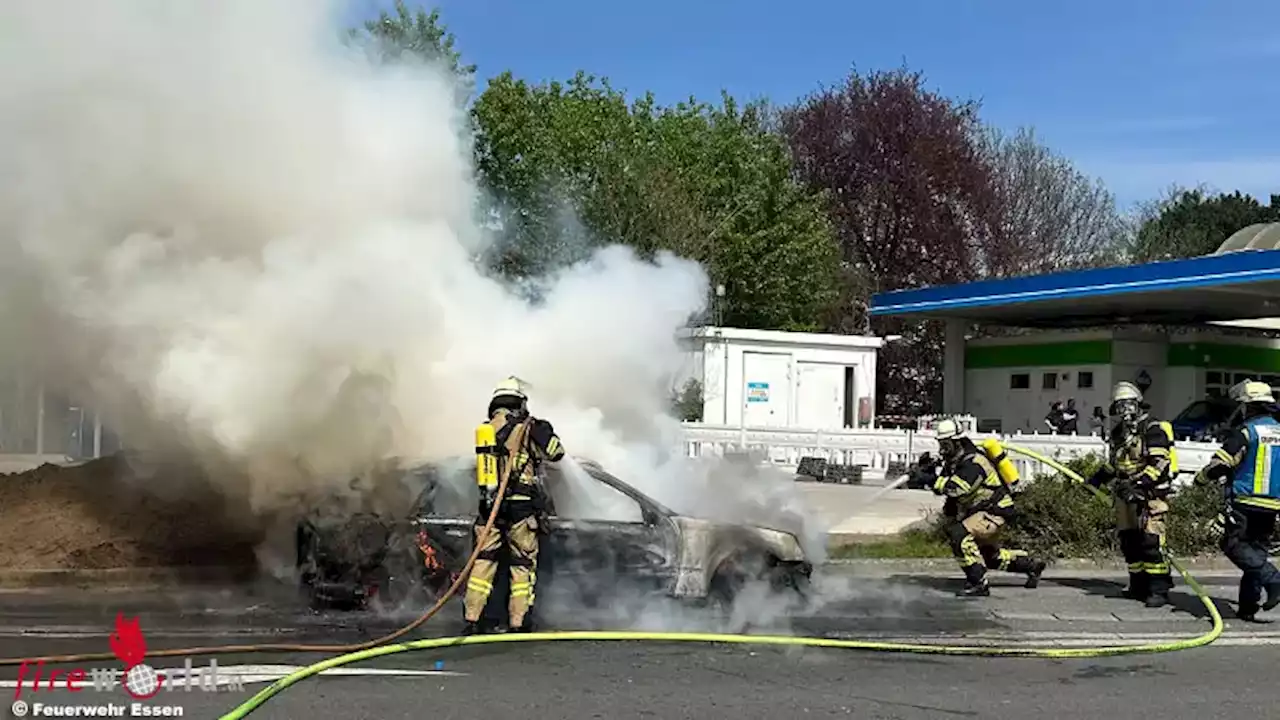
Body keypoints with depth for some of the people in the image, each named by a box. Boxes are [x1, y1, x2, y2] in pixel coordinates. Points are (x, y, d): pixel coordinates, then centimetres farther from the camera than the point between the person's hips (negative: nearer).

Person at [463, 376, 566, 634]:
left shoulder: (484, 430, 9)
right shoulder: (528, 428, -7)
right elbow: (556, 452, -5)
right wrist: (542, 430, 14)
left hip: (489, 507, 4)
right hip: (522, 508, -4)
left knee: (483, 560, 11)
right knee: (523, 565, 6)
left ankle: (471, 619, 9)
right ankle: (518, 622, 5)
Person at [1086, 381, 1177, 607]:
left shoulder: (1153, 430, -8)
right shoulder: (1118, 433, 18)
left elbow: (1160, 463, -18)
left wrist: (1141, 484, -27)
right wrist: (1099, 477, 21)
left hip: (1149, 494, -8)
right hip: (1125, 495, 8)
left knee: (1151, 540, -14)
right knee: (1128, 541, 9)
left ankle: (1159, 589, -12)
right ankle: (1139, 586, 18)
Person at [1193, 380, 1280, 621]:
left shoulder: (1244, 432, -9)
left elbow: (1220, 464, -10)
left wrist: (1201, 477, 9)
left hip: (1244, 502, -7)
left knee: (1236, 546, -1)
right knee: (1257, 550, 10)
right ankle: (1248, 605, 7)